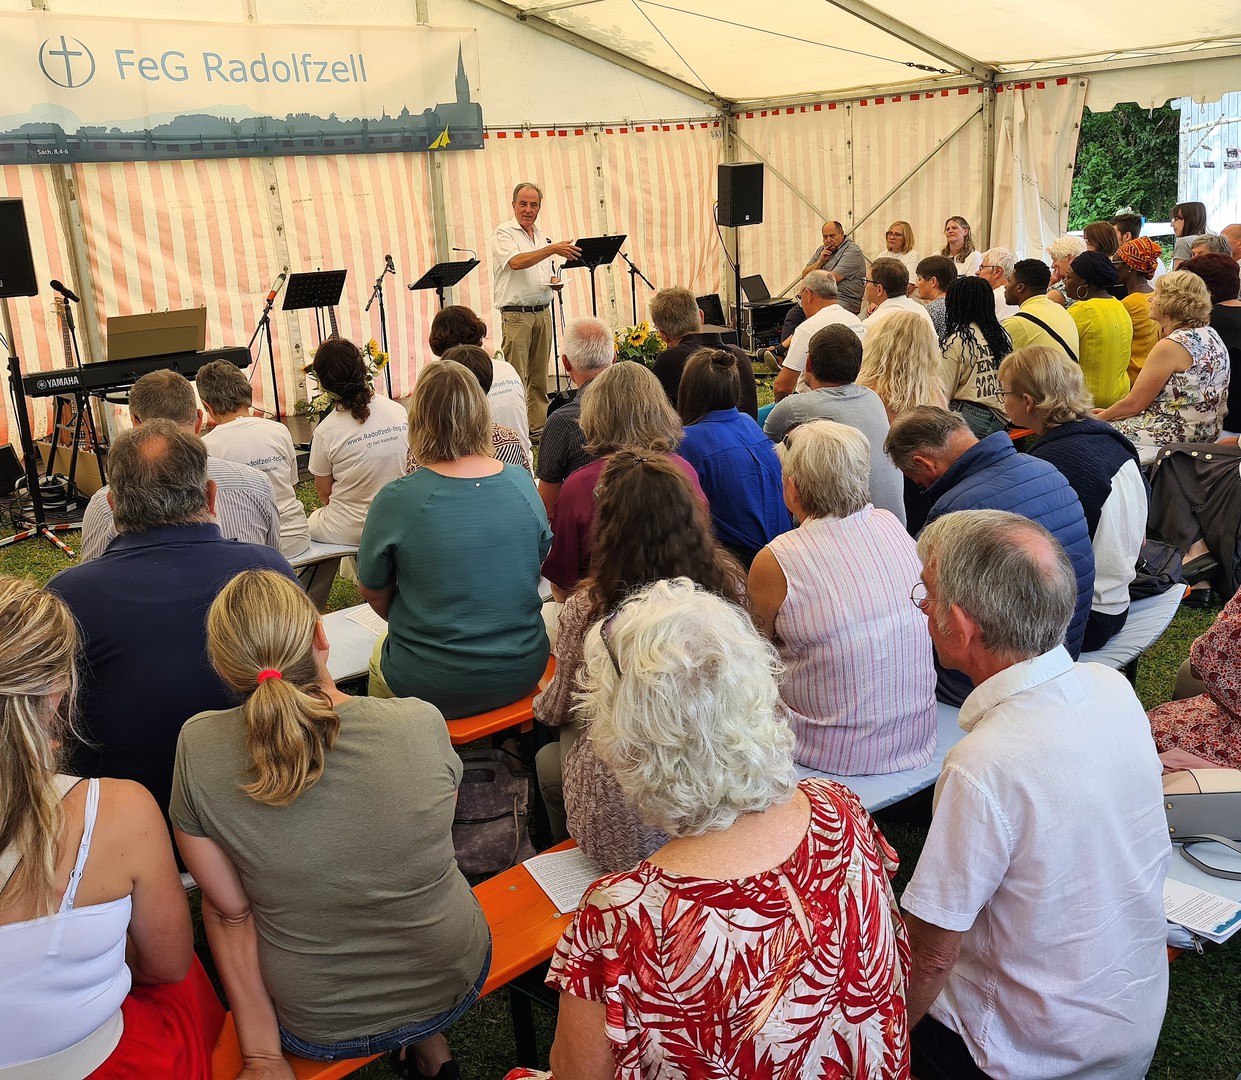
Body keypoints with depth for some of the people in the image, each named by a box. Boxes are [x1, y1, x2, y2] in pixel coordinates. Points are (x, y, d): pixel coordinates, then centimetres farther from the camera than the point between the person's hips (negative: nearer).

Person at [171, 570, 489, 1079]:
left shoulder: (198, 747, -21)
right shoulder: (423, 723, -20)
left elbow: (230, 912, -13)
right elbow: (428, 845, 0)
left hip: (316, 1030, -1)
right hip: (453, 983, 1)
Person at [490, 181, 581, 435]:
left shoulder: (543, 237, 17)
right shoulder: (504, 233, -4)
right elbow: (516, 262, -23)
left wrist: (555, 281, 3)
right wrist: (552, 249, -28)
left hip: (543, 313, 7)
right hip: (515, 315, -6)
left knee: (539, 375, 8)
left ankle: (538, 426, 14)